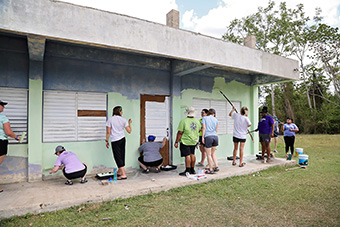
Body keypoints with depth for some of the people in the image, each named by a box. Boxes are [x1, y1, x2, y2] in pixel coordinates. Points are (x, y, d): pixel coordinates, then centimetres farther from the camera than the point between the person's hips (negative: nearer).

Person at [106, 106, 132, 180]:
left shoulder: (110, 119, -6)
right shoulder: (123, 120, 0)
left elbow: (108, 132, -7)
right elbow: (129, 131, -1)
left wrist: (107, 141, 3)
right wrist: (129, 123, 14)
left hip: (115, 140, -4)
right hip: (122, 139, 4)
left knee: (118, 157, -2)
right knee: (121, 156, 14)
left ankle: (123, 174, -7)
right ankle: (119, 172, 29)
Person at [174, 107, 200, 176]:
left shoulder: (184, 121, -16)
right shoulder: (197, 121, 4)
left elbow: (180, 133, -16)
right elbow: (199, 130, 17)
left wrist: (176, 142, -11)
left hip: (185, 141, -6)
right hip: (194, 141, 6)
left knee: (187, 155, -4)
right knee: (192, 154, 15)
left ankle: (187, 171, 0)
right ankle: (192, 169, 23)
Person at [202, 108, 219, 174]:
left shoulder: (204, 118, 4)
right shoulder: (216, 120, 14)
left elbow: (204, 128, -5)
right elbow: (216, 130, 16)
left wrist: (203, 137, -5)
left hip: (208, 137, -4)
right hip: (215, 136, 4)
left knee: (209, 154, 4)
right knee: (213, 153, 21)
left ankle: (211, 170, 9)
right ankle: (216, 167, 18)